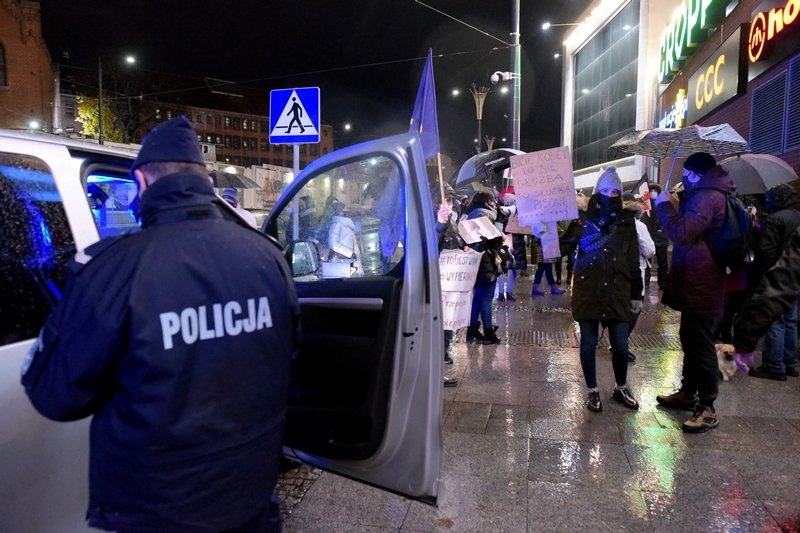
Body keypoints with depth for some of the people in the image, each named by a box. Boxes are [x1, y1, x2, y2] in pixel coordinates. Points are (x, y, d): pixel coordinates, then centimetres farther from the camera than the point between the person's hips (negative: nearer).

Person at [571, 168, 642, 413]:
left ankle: (621, 388, 29)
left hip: (617, 291, 1)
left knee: (620, 344, 5)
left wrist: (636, 294, 8)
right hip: (587, 291, -1)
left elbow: (633, 260, 9)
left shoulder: (626, 220, 7)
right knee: (588, 343, 5)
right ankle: (592, 391, 22)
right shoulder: (584, 218, 2)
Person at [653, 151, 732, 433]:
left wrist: (664, 204, -13)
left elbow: (681, 233, -26)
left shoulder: (707, 198, -18)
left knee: (701, 344, -5)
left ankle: (707, 409, 3)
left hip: (700, 285, -11)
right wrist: (678, 200, 11)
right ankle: (688, 393, 33)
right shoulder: (704, 195, 16)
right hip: (695, 282, 11)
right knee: (690, 339, 19)